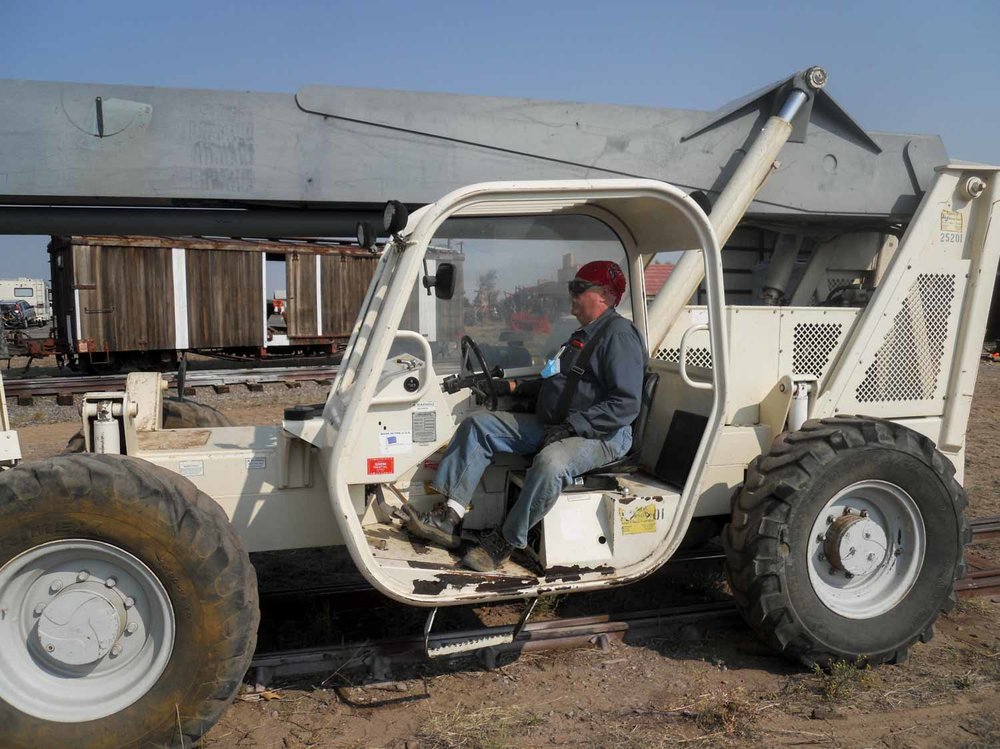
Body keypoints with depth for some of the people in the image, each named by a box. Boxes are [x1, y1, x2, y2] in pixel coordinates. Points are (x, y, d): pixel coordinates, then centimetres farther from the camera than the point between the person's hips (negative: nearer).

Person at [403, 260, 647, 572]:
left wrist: (572, 426, -23)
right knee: (477, 425, 0)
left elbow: (626, 405, -20)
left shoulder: (619, 334, -11)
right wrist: (517, 387, 20)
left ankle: (506, 542, -21)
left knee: (550, 462, -41)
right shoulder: (583, 335, 21)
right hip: (552, 427, 10)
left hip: (602, 435, -9)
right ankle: (450, 518, -11)